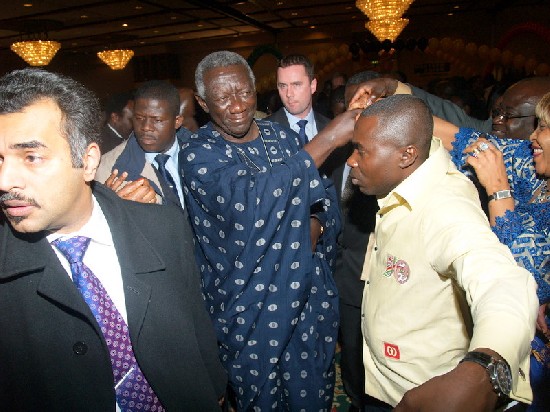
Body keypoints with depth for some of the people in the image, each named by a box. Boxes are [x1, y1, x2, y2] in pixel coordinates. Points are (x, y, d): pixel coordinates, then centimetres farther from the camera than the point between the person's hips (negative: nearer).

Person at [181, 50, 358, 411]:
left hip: (311, 297, 4)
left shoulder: (283, 136, 2)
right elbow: (249, 201, -30)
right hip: (248, 310, -3)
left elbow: (325, 195, 9)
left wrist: (317, 224, -15)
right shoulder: (199, 154, -12)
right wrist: (327, 140, -29)